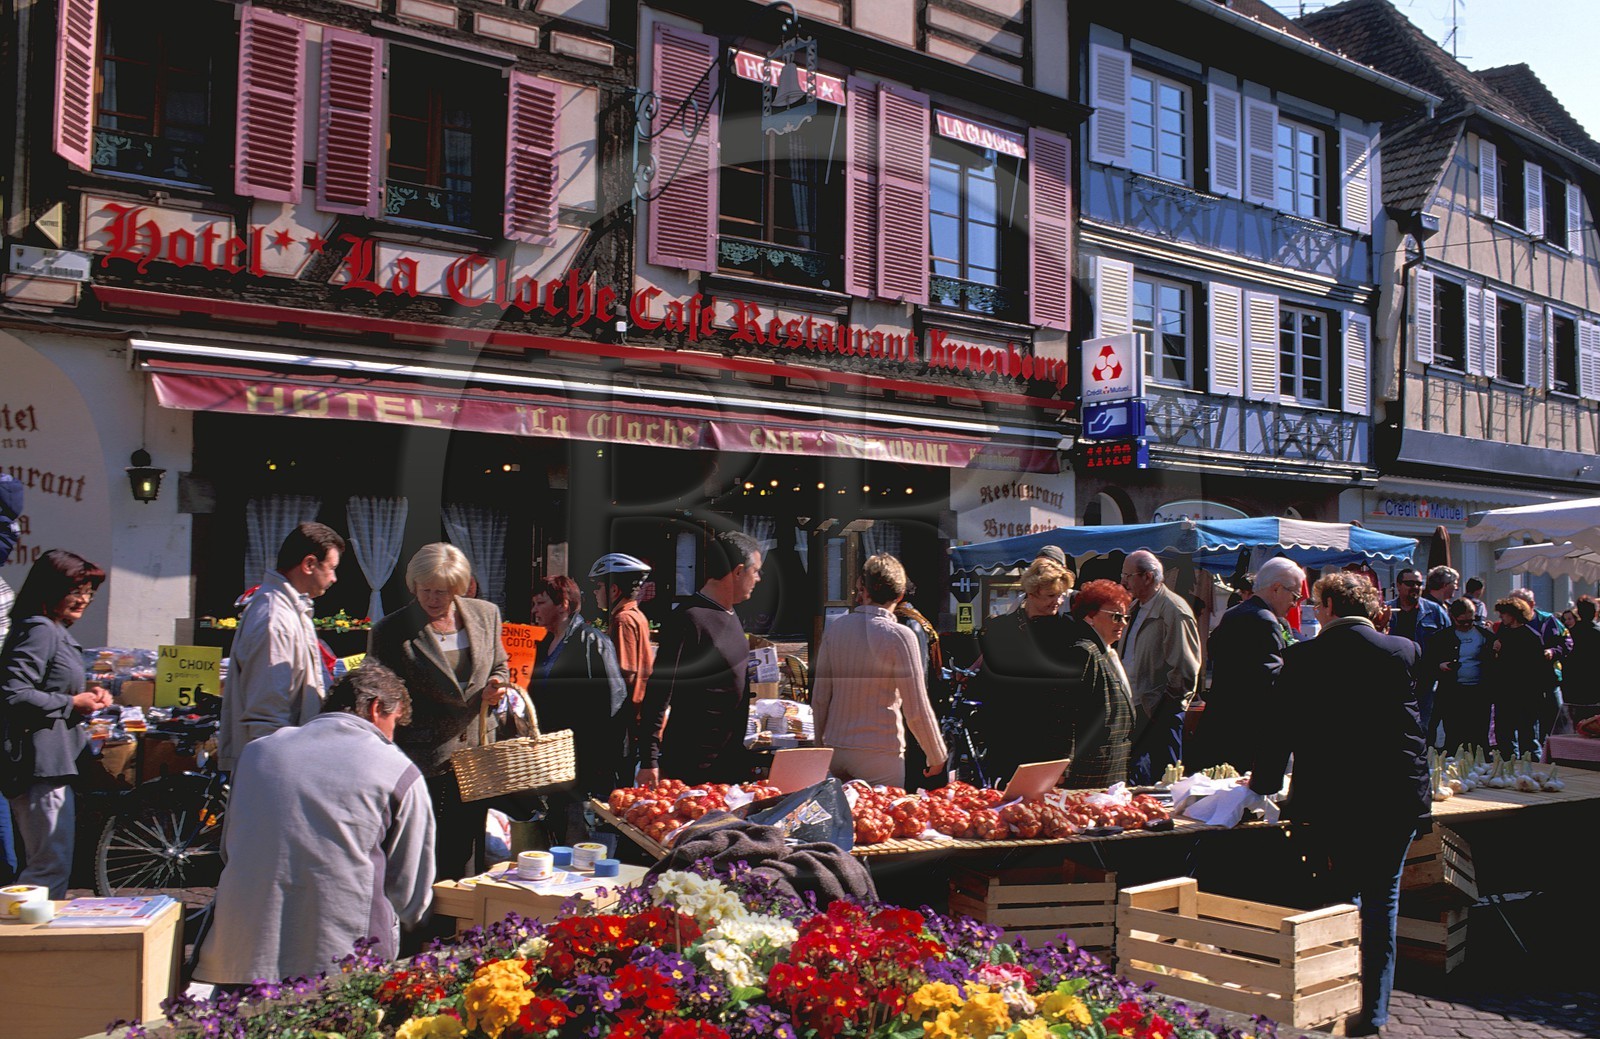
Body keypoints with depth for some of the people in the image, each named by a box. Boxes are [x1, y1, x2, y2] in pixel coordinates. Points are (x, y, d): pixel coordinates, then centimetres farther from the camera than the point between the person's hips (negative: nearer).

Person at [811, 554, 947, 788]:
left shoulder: (834, 628, 2)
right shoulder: (899, 636, -11)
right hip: (879, 753, -4)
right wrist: (937, 757, 2)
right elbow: (917, 711, -11)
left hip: (835, 749, 4)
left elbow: (819, 700, 6)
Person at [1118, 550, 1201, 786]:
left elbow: (1185, 668, -16)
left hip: (1160, 713, -8)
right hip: (1133, 708, 9)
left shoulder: (1175, 611, -14)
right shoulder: (1135, 608, 14)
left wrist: (1166, 703, -13)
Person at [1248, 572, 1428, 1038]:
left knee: (1338, 899, 12)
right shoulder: (1404, 651, 0)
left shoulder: (1304, 656, -7)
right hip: (1396, 798, 2)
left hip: (1327, 801, -2)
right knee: (1381, 900, 12)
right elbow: (1414, 723, 12)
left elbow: (1281, 727, -3)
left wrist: (1264, 781, 10)